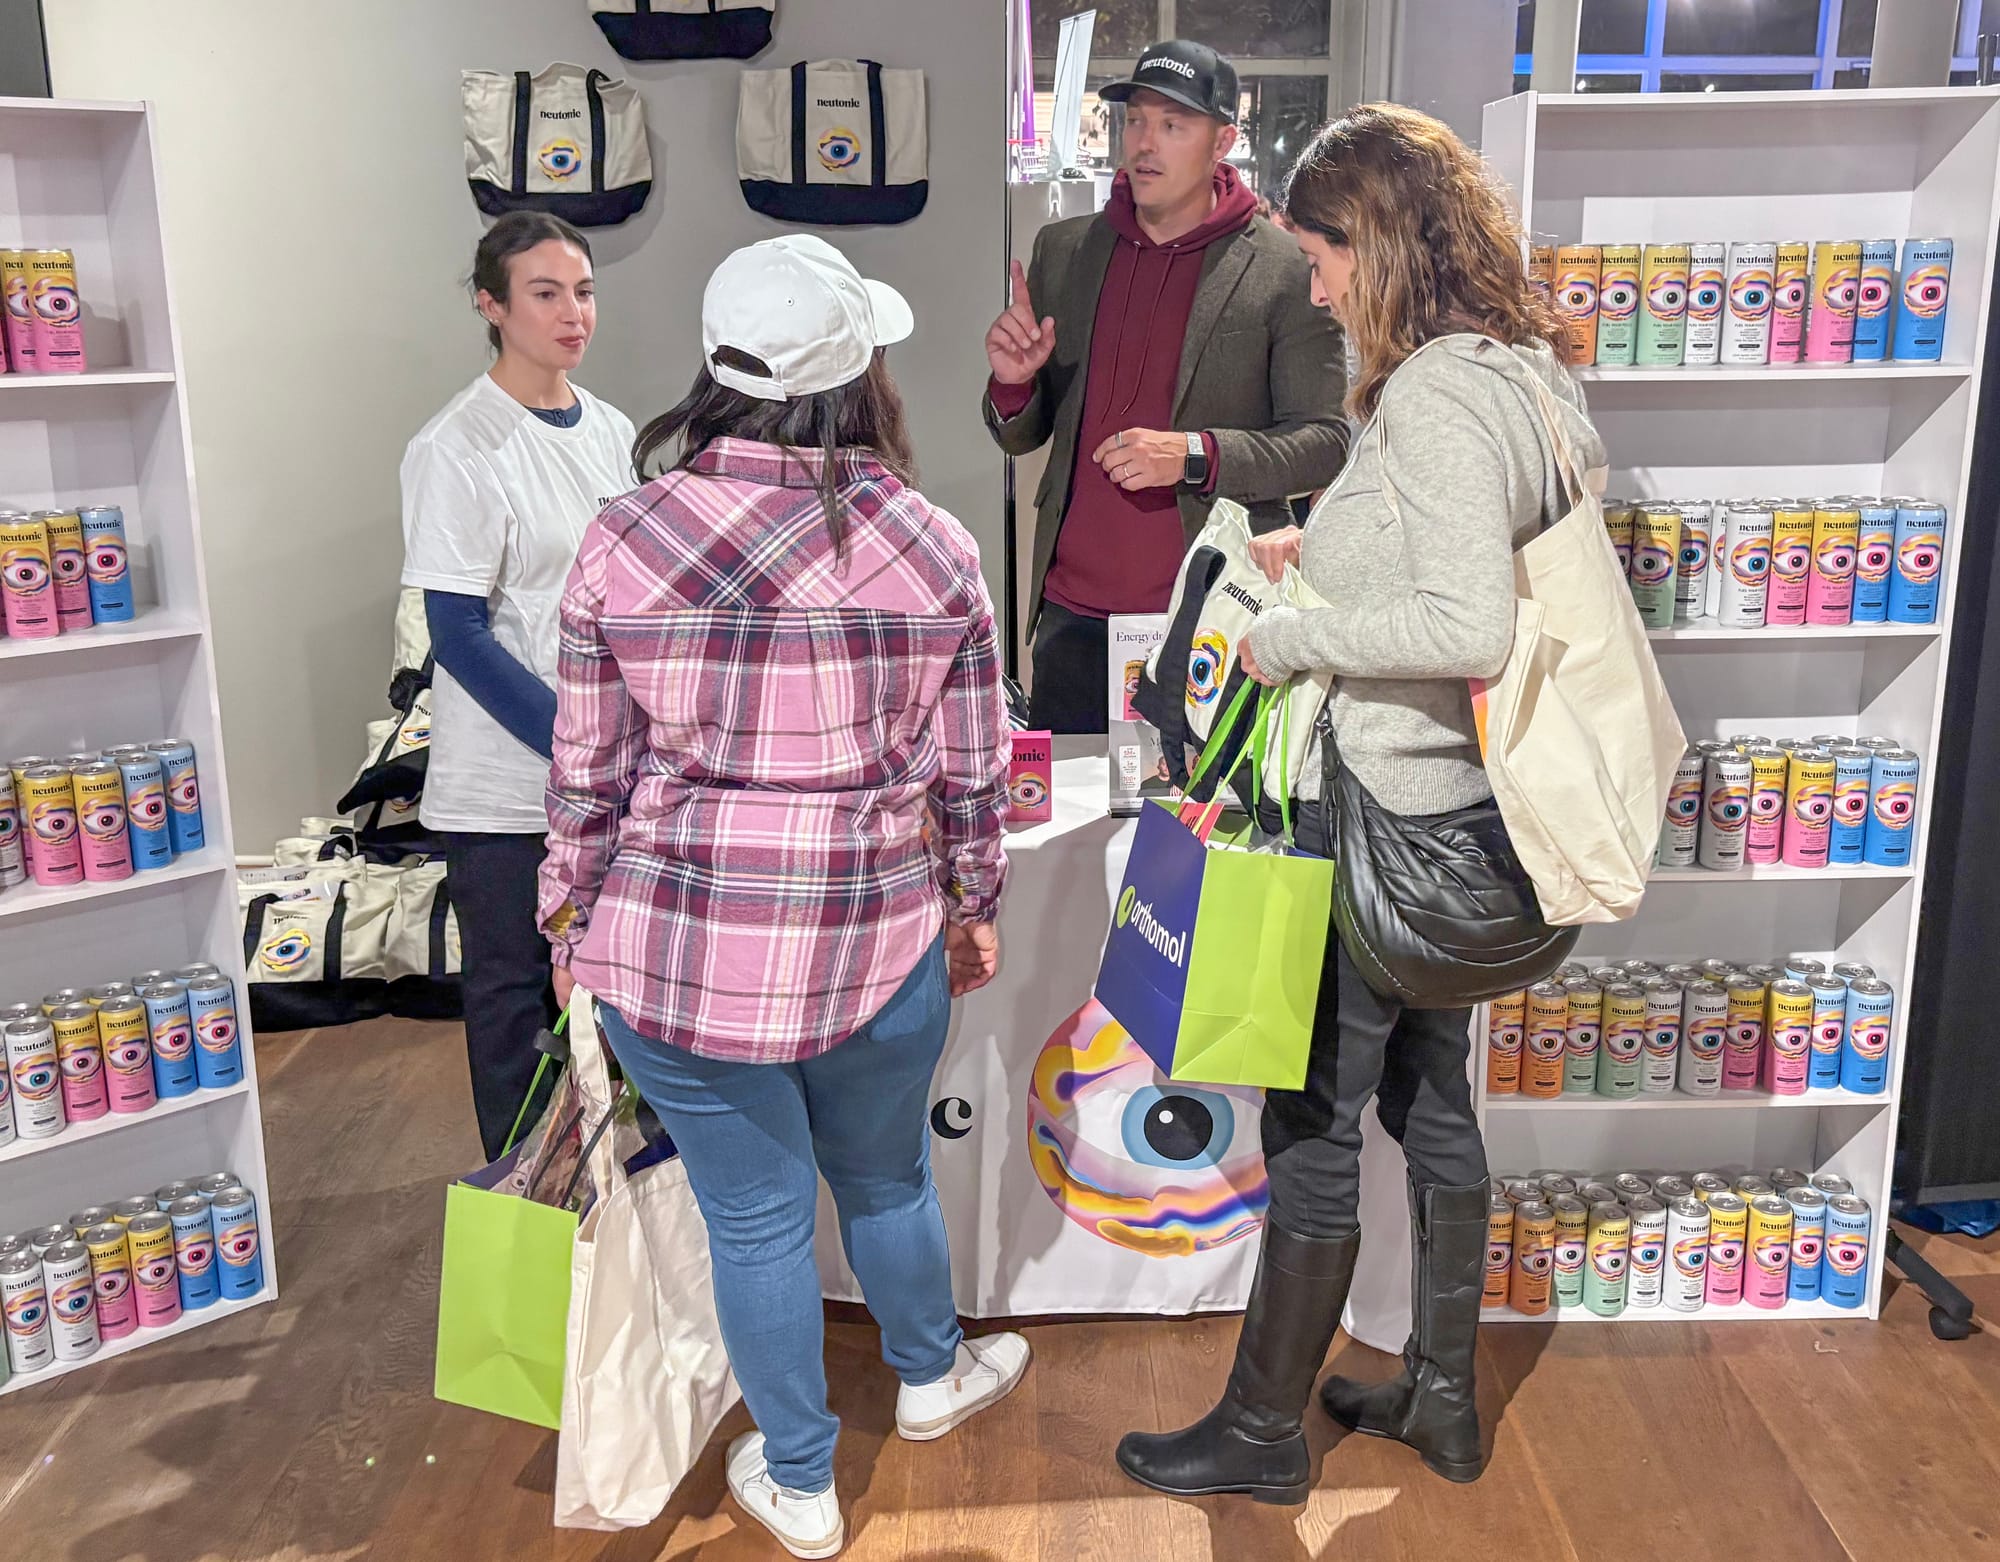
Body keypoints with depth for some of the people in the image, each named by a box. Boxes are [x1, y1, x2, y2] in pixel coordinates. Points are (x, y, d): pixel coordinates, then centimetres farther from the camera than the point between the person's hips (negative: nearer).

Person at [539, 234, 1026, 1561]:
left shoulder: (622, 544, -9)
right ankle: (930, 1378, 52)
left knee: (755, 1221, 15)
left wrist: (574, 919, 12)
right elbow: (971, 776, -1)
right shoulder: (935, 548, -8)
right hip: (877, 948, 1)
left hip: (677, 951, -1)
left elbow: (588, 777, -3)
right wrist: (976, 912, 15)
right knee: (887, 1181, 25)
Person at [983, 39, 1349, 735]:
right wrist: (1013, 384, -8)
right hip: (1072, 617, 4)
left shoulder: (1287, 269, -3)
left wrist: (1195, 455, -19)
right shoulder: (1061, 250, 10)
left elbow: (1328, 441, -5)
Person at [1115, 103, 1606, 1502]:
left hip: (1391, 820, -10)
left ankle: (1264, 1434, 22)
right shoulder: (1517, 369, 9)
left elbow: (1469, 629, -31)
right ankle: (1443, 1398, 37)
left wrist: (1291, 637, -19)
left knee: (1314, 1125, 4)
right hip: (1461, 811, 10)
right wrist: (1328, 549, 13)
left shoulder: (1434, 395, -21)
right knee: (1431, 1097, 20)